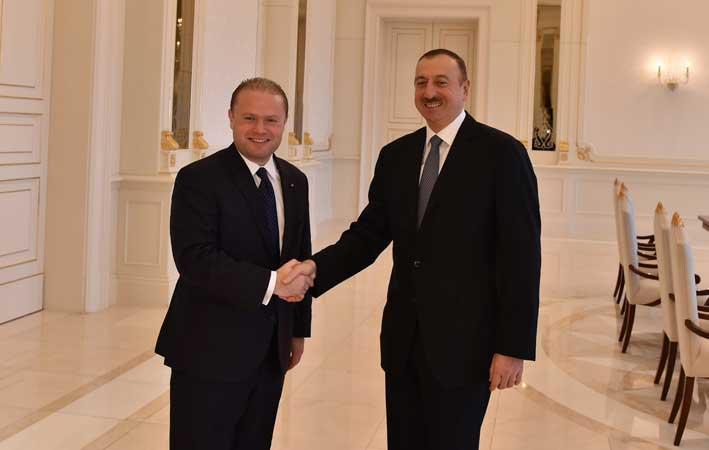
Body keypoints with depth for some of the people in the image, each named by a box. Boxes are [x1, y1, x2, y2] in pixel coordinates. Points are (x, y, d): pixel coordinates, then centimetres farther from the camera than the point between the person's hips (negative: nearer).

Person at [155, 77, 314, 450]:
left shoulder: (295, 181, 10)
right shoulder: (198, 179, -11)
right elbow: (195, 260, -21)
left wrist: (299, 329, 17)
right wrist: (271, 283, -26)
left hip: (271, 350, 6)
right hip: (211, 351, -6)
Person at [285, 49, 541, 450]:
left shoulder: (501, 153, -7)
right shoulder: (396, 156, 9)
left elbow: (521, 256, -10)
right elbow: (369, 233, 6)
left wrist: (514, 347, -13)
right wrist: (317, 267, -13)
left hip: (464, 342, -5)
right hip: (404, 340, 5)